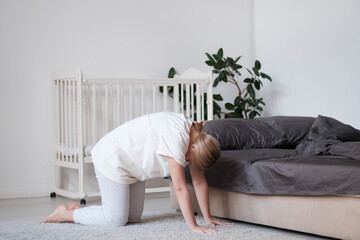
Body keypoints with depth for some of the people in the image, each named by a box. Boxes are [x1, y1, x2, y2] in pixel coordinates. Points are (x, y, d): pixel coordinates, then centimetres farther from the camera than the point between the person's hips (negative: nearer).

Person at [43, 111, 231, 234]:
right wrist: (194, 227, -28)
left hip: (131, 163, 9)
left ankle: (78, 209, 20)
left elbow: (199, 180, 0)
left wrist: (208, 218, -1)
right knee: (116, 219, -7)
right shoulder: (177, 137, -34)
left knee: (133, 217, 8)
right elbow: (180, 187, -32)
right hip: (112, 158, -9)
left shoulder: (196, 137, -7)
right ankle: (66, 214, 11)